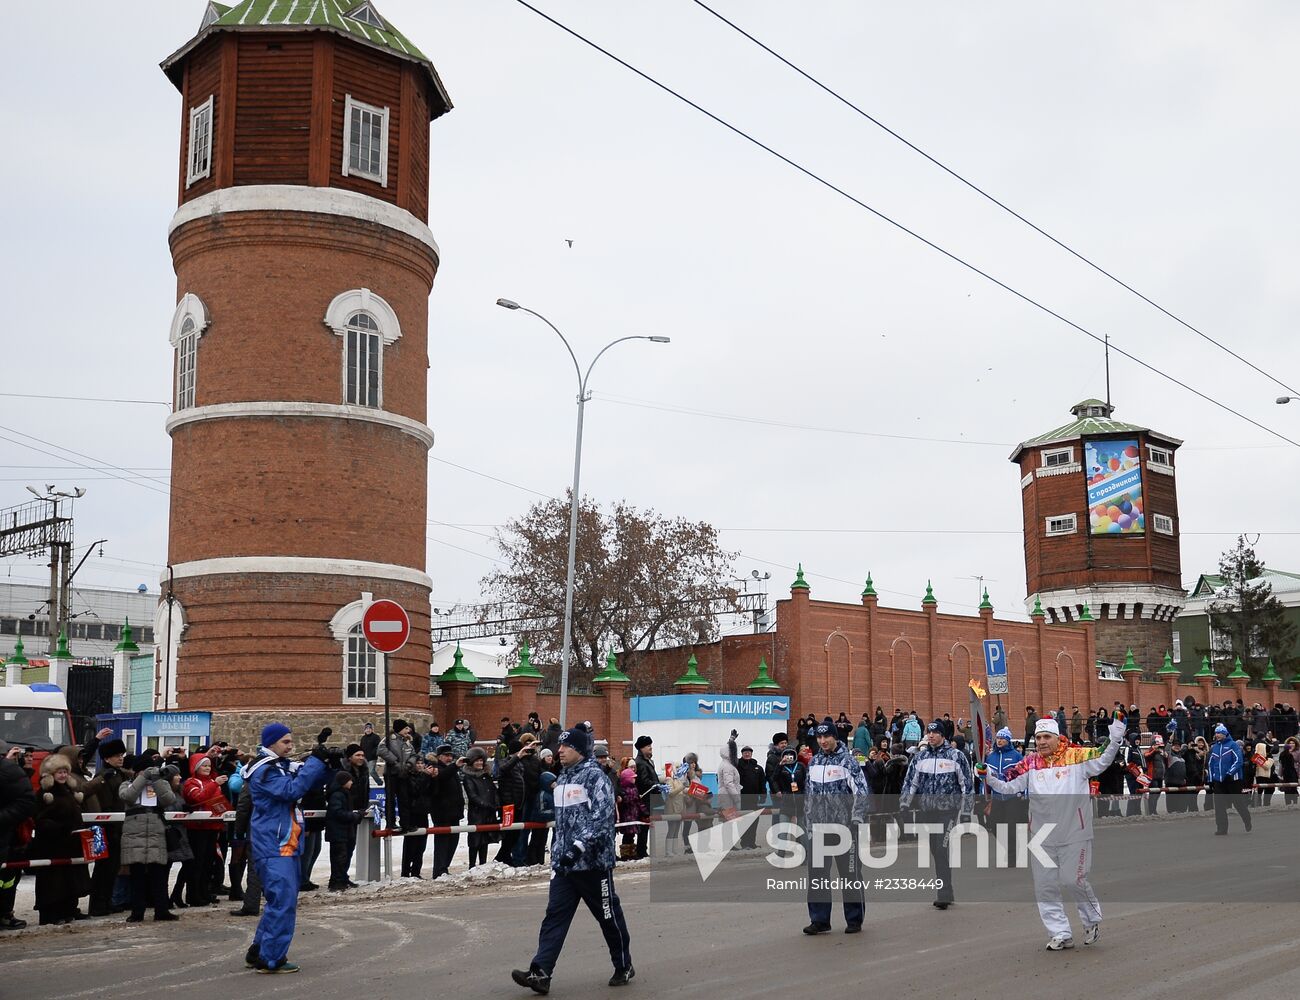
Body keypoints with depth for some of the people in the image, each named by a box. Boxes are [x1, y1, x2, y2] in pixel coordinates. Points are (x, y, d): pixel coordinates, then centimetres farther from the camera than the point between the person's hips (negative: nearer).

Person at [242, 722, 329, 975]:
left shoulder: (283, 766, 15)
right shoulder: (263, 770, -14)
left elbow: (311, 783, 16)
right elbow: (291, 790, -25)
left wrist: (324, 763, -2)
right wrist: (315, 760, -22)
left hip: (287, 845, 10)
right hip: (273, 846, -10)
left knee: (283, 900, 15)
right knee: (283, 900, -13)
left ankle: (258, 953, 24)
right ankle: (271, 960, -8)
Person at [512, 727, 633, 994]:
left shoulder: (595, 777, -12)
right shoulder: (562, 780, 14)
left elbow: (602, 817, -22)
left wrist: (579, 846, -29)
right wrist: (556, 852, 22)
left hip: (593, 862, -7)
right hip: (564, 863, 7)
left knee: (609, 915, 6)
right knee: (554, 916, -2)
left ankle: (624, 966, 23)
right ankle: (540, 972, -8)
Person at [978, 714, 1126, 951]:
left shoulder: (1076, 757, -3)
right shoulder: (1030, 764, 4)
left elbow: (1102, 761, -8)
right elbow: (1008, 787, 4)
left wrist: (1115, 740, -22)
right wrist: (987, 776, -11)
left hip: (1074, 835, -4)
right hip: (1042, 838, 4)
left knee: (1076, 882, 1)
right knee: (1045, 887, 5)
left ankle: (1092, 920, 30)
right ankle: (1061, 934, 16)